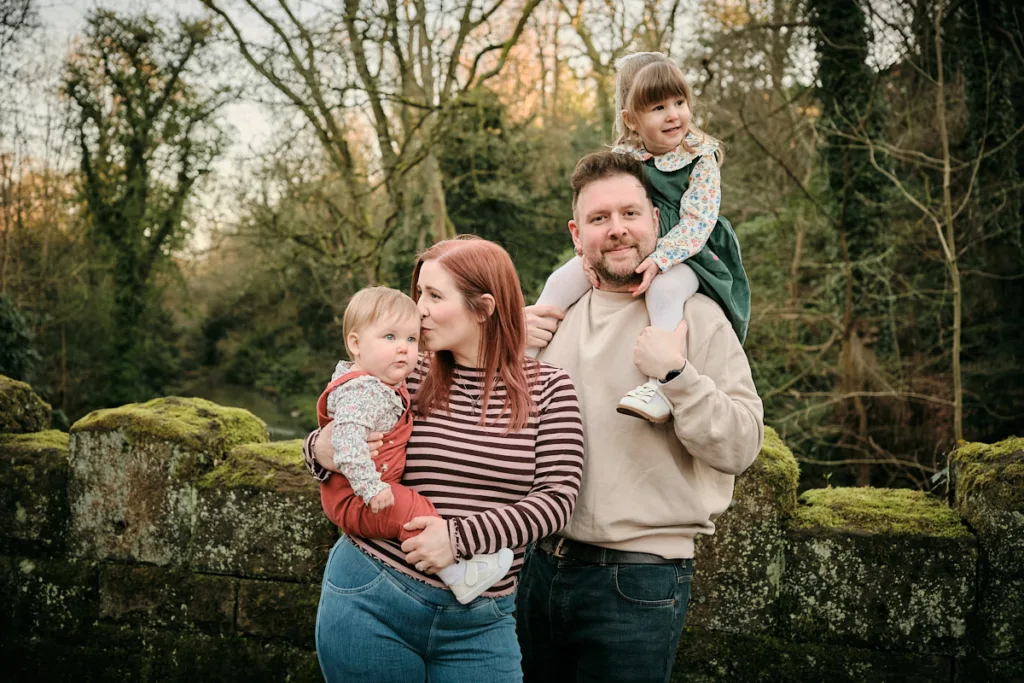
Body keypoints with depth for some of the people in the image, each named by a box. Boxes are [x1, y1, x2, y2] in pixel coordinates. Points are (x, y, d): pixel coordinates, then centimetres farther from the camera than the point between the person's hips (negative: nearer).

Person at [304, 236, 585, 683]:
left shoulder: (548, 388, -3)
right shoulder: (401, 376, -1)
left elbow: (557, 497, -9)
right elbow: (327, 447, 9)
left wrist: (461, 536, -20)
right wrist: (322, 450, -14)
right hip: (370, 601, 1)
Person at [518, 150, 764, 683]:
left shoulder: (695, 317, -6)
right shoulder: (556, 314, 8)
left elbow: (741, 447, -13)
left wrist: (675, 373, -24)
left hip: (638, 582, -5)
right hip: (540, 568, 5)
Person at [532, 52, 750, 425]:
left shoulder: (700, 157, -8)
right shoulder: (621, 158, 2)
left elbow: (697, 221, -17)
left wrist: (658, 260, -29)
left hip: (684, 254, -5)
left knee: (664, 289, -38)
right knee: (563, 280, -9)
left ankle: (660, 385, -41)